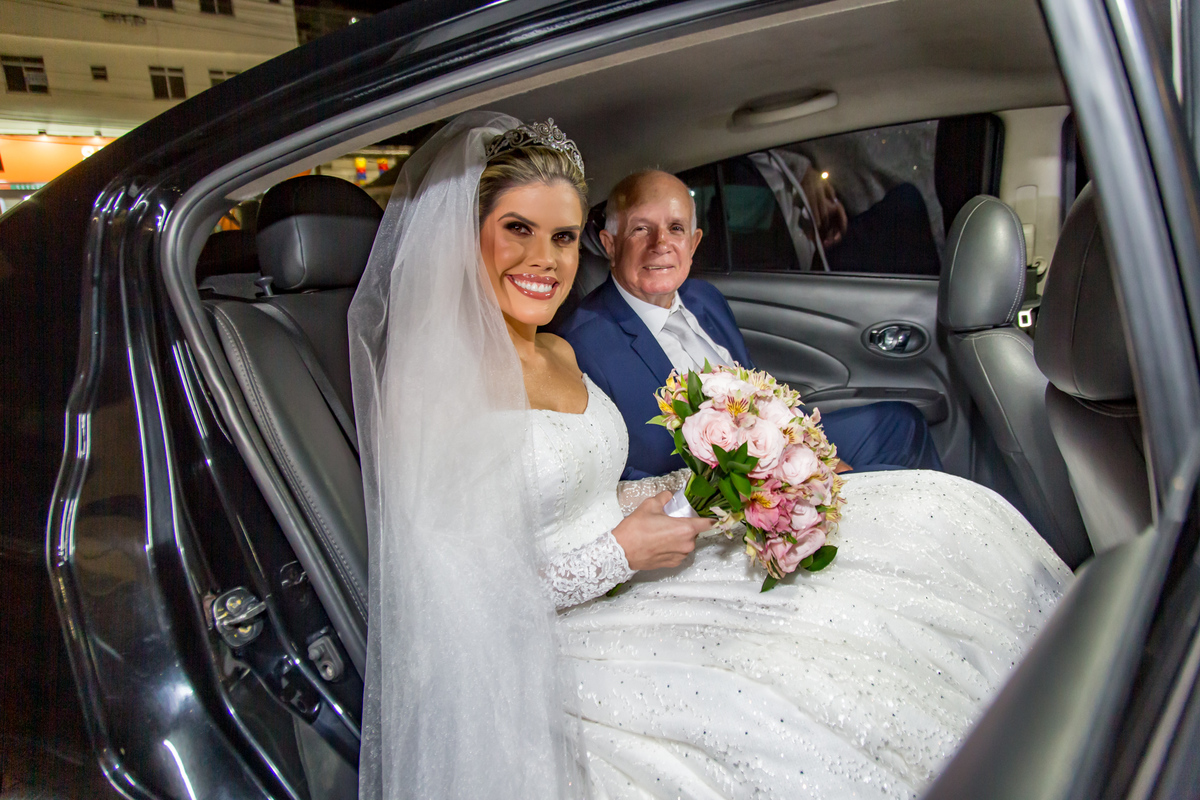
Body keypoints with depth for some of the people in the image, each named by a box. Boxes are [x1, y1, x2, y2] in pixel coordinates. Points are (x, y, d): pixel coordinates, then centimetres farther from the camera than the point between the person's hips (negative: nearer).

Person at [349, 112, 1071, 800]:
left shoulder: (560, 353, 7)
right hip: (559, 644, -7)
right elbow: (453, 597, -18)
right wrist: (621, 554, -17)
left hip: (629, 577, 8)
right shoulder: (430, 383, -18)